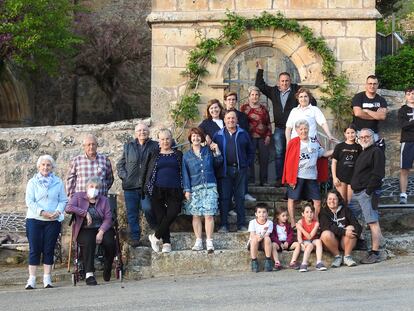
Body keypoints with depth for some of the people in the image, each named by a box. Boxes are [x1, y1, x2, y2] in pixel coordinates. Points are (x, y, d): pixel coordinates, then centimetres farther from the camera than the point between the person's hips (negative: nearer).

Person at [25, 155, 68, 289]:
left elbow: (63, 200, 7)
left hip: (53, 221, 1)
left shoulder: (58, 182, 10)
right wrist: (42, 212, -15)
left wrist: (58, 211, -12)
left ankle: (47, 279, 7)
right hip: (34, 219, -1)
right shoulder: (32, 182, 5)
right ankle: (32, 280, -2)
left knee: (49, 249, 3)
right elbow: (29, 201, -3)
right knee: (34, 249, -3)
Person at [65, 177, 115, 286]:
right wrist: (85, 213, -13)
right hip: (85, 230, -2)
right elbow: (68, 208, -8)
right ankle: (89, 274, -38)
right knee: (89, 241, -36)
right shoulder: (78, 196, 11)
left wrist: (101, 232, -15)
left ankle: (107, 270, -1)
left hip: (102, 229, 2)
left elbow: (108, 218, 2)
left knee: (110, 242, -28)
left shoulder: (104, 200, 15)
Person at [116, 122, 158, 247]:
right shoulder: (128, 147, 14)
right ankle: (134, 237, 11)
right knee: (132, 213, 3)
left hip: (147, 185, -3)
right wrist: (124, 176, 3)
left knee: (147, 208, -17)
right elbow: (120, 164, 18)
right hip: (130, 185, 3)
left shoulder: (155, 146, 6)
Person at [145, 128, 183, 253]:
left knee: (172, 214, -17)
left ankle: (156, 237, -1)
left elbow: (183, 172, 14)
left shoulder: (178, 154, 13)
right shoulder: (155, 155, 13)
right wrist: (147, 190, 5)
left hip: (174, 191, 0)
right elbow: (149, 172, 14)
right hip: (158, 190, 0)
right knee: (161, 217, -3)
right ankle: (166, 243, 6)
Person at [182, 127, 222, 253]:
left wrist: (217, 152, 0)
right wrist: (187, 190, 1)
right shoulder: (186, 156, 10)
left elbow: (218, 163, 13)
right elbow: (185, 174, 8)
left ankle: (209, 241, -7)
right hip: (195, 188, 1)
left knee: (209, 214, -9)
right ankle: (198, 241, 4)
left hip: (210, 187, -1)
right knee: (196, 215, -2)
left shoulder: (208, 151, 10)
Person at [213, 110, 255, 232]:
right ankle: (223, 225, 1)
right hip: (225, 171, -1)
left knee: (240, 197, 4)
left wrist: (247, 163, 2)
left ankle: (241, 224, 8)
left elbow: (250, 151, 13)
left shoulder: (243, 134, 10)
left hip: (240, 170, 1)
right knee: (224, 198, -2)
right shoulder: (218, 135, 8)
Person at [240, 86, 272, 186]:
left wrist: (268, 136, 7)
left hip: (263, 138, 3)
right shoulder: (244, 108, 5)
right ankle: (251, 180, -2)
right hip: (250, 137, -3)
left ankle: (264, 181, 8)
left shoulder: (263, 109, 17)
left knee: (264, 159, 1)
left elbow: (268, 124, 19)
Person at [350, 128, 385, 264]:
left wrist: (369, 190, -19)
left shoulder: (376, 152, -7)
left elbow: (378, 174, -16)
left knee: (373, 222, -9)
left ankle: (375, 253, -10)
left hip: (368, 193, -10)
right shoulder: (363, 152, 23)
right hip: (357, 193, 10)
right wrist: (354, 186, 17)